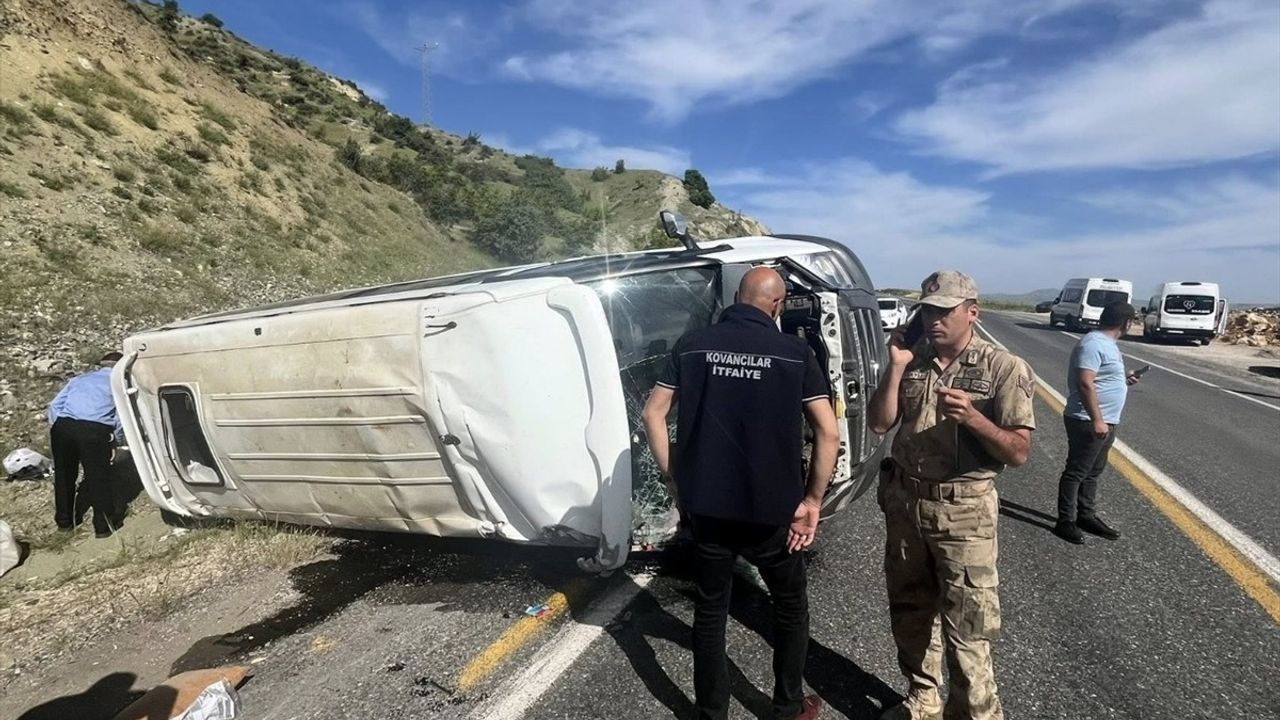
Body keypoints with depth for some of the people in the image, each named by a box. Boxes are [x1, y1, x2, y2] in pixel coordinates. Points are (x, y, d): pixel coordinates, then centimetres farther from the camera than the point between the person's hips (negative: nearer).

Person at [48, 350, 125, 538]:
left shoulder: (79, 378, 28)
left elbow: (54, 405, 19)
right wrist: (115, 437, 18)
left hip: (62, 426, 5)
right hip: (94, 429, -4)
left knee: (64, 475, 21)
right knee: (99, 478, 6)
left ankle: (64, 520, 37)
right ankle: (105, 525, 14)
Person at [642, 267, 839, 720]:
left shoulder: (692, 345, -1)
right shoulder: (794, 352, -6)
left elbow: (653, 414, -2)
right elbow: (828, 433, -11)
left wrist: (676, 480, 5)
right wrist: (812, 501, -1)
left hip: (704, 506, 2)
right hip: (770, 510, -1)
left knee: (710, 610, 19)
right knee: (790, 607, 23)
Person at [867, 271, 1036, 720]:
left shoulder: (1004, 369, -8)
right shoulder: (912, 362, 4)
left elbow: (1019, 451, -11)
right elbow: (879, 424, -2)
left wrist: (972, 417, -28)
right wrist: (895, 367, -9)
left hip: (964, 511, -5)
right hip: (904, 502, 5)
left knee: (966, 628, 2)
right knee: (910, 611, 19)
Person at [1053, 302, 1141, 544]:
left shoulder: (1106, 343, 14)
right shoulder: (1093, 344, -18)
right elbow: (1085, 384, -25)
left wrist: (1123, 381, 30)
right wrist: (1097, 420, -26)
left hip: (1105, 423, 10)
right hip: (1088, 423, -10)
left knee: (1093, 472, 18)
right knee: (1076, 472, -3)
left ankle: (1087, 516, 29)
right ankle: (1066, 522, 5)